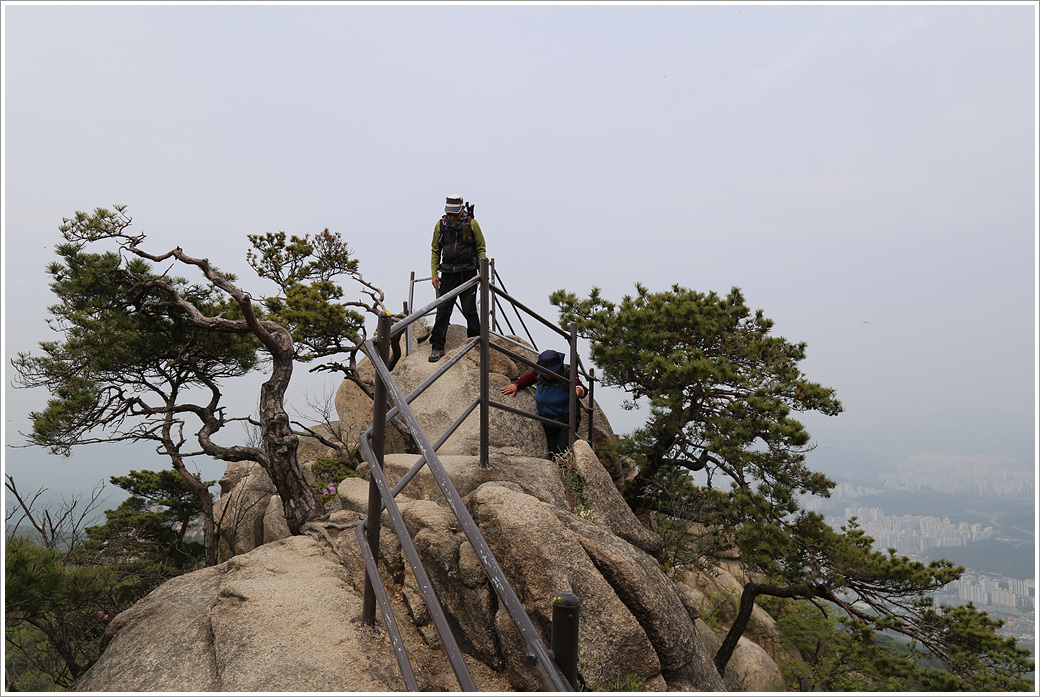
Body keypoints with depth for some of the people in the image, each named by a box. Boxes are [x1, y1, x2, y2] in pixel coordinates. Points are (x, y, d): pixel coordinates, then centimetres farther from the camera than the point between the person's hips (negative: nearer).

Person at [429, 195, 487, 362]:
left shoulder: (472, 224, 2)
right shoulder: (440, 225, 7)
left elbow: (481, 249, 6)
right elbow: (435, 251, 13)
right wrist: (434, 274, 4)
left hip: (468, 273, -2)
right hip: (448, 274, 2)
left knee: (470, 310, -1)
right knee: (443, 311, -1)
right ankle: (437, 347, 4)